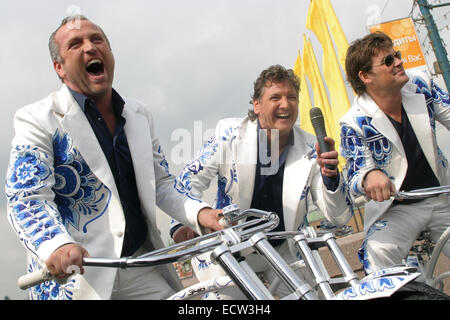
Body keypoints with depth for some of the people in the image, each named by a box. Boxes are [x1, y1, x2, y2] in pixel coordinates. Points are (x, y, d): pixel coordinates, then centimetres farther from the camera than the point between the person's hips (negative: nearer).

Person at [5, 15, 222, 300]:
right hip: (72, 276, -4)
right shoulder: (38, 120, -8)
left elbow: (160, 184, 12)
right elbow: (27, 199, -17)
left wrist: (199, 213, -7)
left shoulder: (140, 114, 10)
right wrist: (57, 246, -37)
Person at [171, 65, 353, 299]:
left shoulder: (311, 149, -9)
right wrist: (181, 223, -23)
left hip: (283, 253, 3)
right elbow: (191, 180, -5)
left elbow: (340, 217, -9)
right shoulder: (230, 134, -12)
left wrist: (330, 176, -29)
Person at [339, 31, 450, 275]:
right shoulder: (354, 123, -16)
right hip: (395, 208, -4)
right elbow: (355, 178, -17)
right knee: (377, 254, -28)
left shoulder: (421, 86, -5)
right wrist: (369, 176, -42)